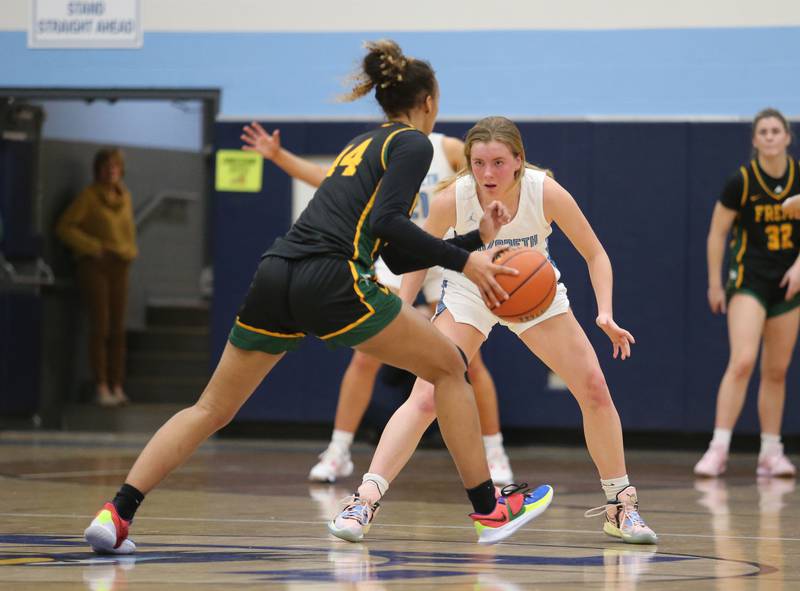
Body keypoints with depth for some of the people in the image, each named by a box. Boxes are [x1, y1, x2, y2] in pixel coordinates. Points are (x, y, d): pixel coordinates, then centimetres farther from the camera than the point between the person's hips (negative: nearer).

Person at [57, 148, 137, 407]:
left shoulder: (124, 196, 10)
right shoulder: (89, 196, -5)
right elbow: (64, 227, -8)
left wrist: (129, 251, 8)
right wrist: (93, 247, -11)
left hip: (119, 267, 5)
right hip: (94, 266, -5)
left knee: (118, 329, 2)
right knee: (100, 326, -9)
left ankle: (117, 387, 3)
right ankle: (101, 387, -7)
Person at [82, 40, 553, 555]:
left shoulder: (364, 145, 31)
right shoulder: (413, 145, 7)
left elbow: (394, 257, 32)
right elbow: (387, 221, -12)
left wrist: (475, 238, 34)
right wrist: (462, 261, -7)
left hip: (276, 276, 7)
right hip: (332, 282, -7)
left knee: (211, 410, 12)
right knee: (449, 366, 11)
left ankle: (117, 514, -1)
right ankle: (490, 511, 12)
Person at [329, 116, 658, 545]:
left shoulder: (547, 194, -28)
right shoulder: (452, 199, -28)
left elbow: (595, 255, -14)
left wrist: (605, 312, -27)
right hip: (468, 293, -1)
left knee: (594, 389, -8)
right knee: (425, 397, -19)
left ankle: (620, 507, 8)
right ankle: (364, 501, -18)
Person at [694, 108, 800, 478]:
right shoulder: (742, 181, -10)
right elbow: (717, 232, -2)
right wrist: (714, 284, -2)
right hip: (749, 281, -4)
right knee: (742, 362, -19)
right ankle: (718, 449, -18)